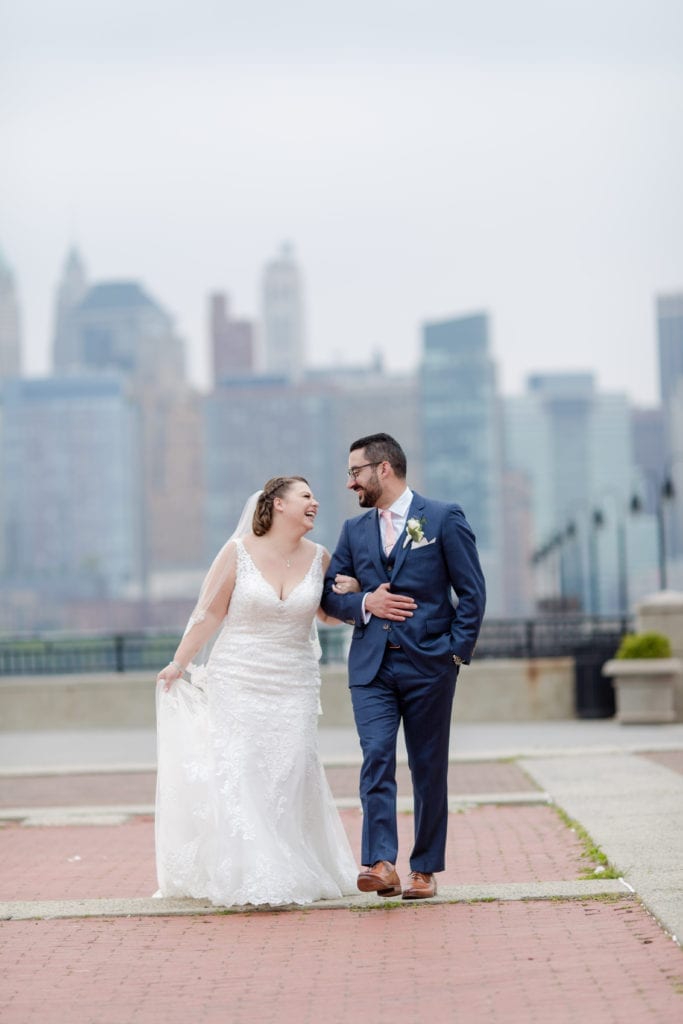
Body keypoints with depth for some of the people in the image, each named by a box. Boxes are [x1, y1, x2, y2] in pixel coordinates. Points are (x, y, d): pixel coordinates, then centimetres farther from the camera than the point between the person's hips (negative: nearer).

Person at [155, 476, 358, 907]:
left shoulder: (319, 558, 3)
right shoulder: (238, 552, -6)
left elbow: (328, 613, 16)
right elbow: (209, 614, 1)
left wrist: (354, 594, -4)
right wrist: (178, 664, 5)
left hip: (294, 687, 2)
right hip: (237, 683, -2)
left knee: (291, 774, -2)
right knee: (236, 774, -7)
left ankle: (291, 871, 10)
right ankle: (245, 876, -2)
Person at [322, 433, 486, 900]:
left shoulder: (445, 518, 0)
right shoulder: (354, 530, 13)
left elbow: (472, 591, -1)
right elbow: (329, 594, 14)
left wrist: (458, 651, -8)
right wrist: (363, 603, -7)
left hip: (428, 664, -3)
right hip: (371, 665, 3)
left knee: (429, 769, 4)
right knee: (376, 758, -12)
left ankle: (425, 869, 12)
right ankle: (380, 864, -19)